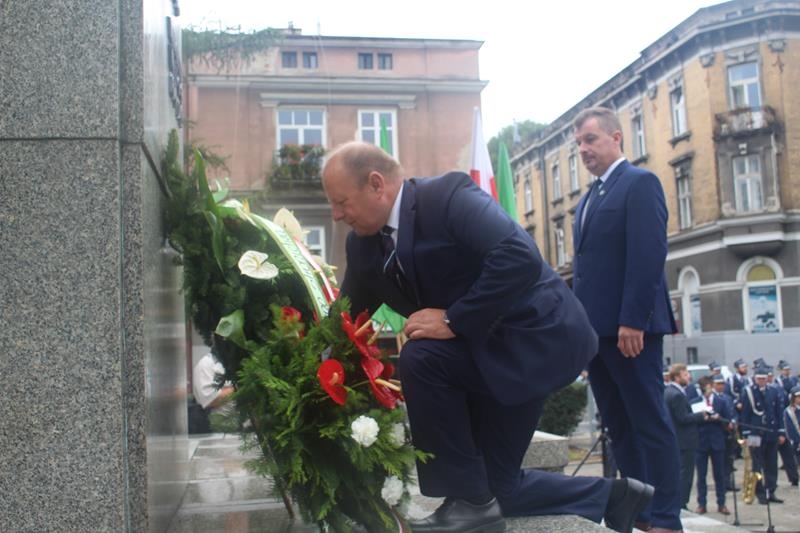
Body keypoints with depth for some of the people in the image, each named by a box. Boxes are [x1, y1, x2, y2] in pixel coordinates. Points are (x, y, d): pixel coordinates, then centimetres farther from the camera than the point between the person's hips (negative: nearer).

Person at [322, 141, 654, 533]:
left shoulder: (447, 195, -21)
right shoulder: (363, 243, 3)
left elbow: (521, 259, -33)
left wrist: (454, 320, -30)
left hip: (532, 335, -9)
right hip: (483, 347, 9)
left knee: (419, 358, -27)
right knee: (498, 485, 9)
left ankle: (470, 500, -13)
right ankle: (614, 496, 28)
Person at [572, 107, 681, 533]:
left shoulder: (640, 183, -6)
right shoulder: (588, 199, 20)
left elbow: (649, 255, -17)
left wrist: (632, 320, -22)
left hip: (629, 325, -9)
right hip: (597, 327, 9)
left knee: (649, 421, -2)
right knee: (618, 425, 11)